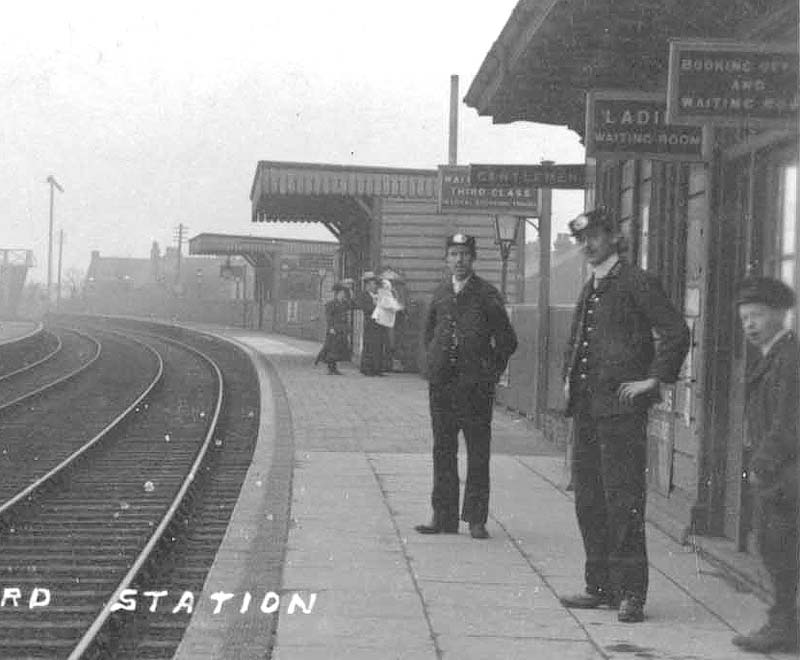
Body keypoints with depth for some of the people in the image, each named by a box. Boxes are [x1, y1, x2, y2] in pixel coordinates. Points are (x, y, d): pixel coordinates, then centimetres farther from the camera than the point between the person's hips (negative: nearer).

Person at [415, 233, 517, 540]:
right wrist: (436, 363, 14)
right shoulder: (439, 293, 10)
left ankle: (476, 518, 5)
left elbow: (507, 341, 0)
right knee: (443, 451, 7)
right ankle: (443, 516, 13)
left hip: (476, 386, -4)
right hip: (441, 384, 4)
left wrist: (490, 373, -2)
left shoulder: (487, 295, -3)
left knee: (478, 453, -1)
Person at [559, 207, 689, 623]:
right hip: (587, 409, 8)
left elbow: (677, 332, -14)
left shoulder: (636, 283, -7)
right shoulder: (589, 290, 19)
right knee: (588, 502, 10)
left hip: (622, 408, -8)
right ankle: (601, 586, 19)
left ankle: (630, 593, -2)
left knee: (623, 502, -7)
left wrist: (654, 379, -13)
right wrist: (568, 378, 21)